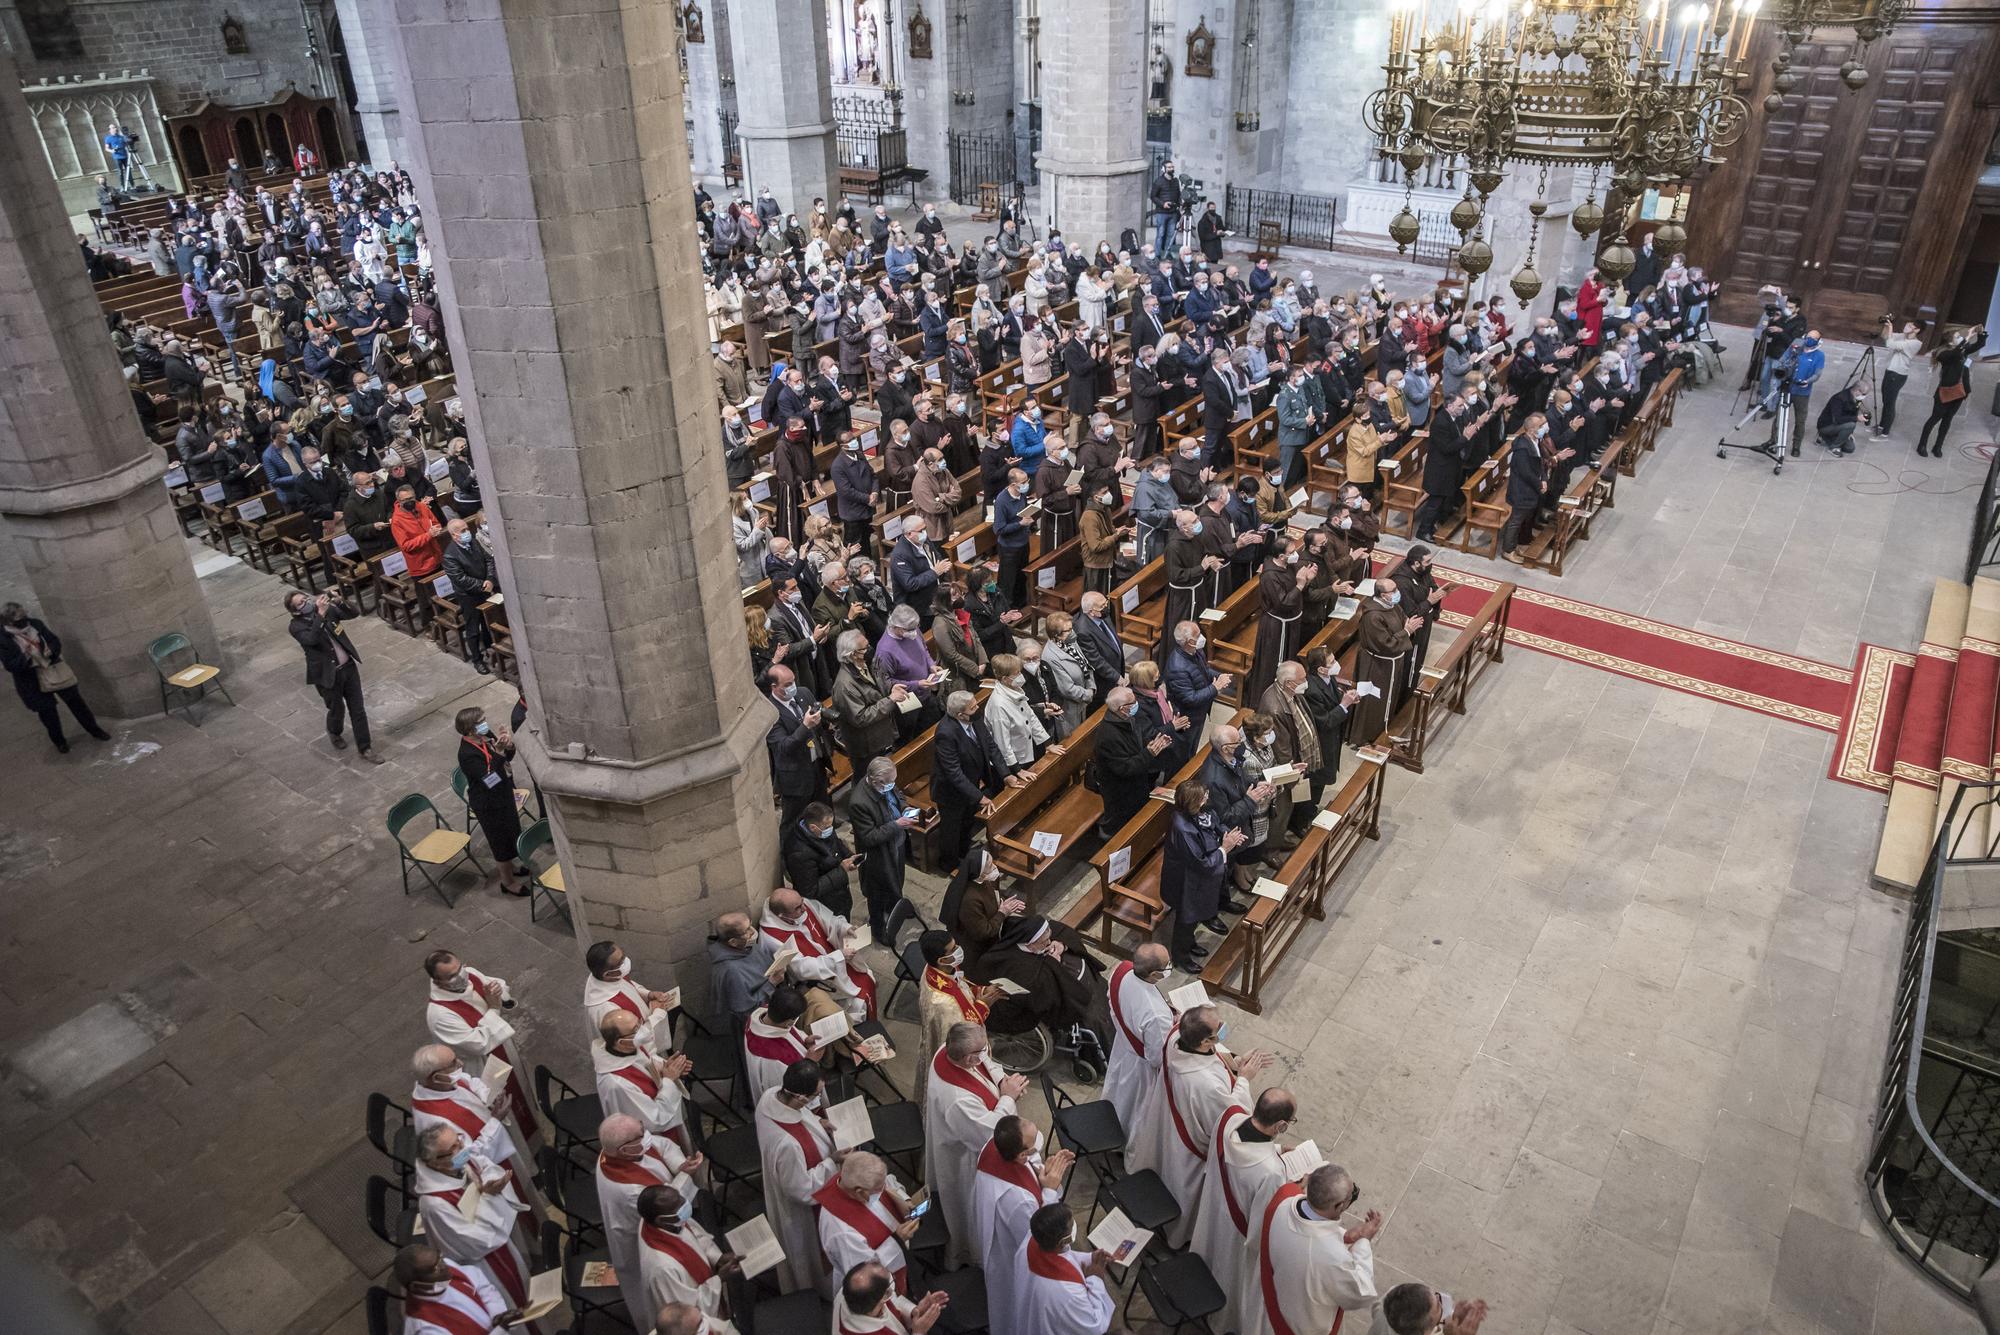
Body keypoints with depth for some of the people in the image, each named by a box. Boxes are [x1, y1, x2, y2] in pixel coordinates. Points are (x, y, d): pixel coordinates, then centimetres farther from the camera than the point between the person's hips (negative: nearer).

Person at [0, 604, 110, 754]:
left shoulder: (35, 623, -7)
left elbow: (55, 640, 1)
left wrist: (51, 650, -20)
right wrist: (25, 657, -36)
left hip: (55, 671, 3)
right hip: (33, 682, -3)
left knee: (75, 700, 11)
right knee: (47, 712, 10)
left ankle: (93, 729, 28)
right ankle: (59, 740, 31)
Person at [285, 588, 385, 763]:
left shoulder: (327, 609, -2)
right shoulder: (296, 626, -15)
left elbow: (352, 613, -6)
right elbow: (312, 639, -33)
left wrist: (339, 601, -24)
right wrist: (320, 614, -39)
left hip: (348, 666, 4)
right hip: (327, 675, -4)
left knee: (358, 709, 7)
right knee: (337, 709, 15)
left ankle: (364, 748, 18)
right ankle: (334, 733, 48)